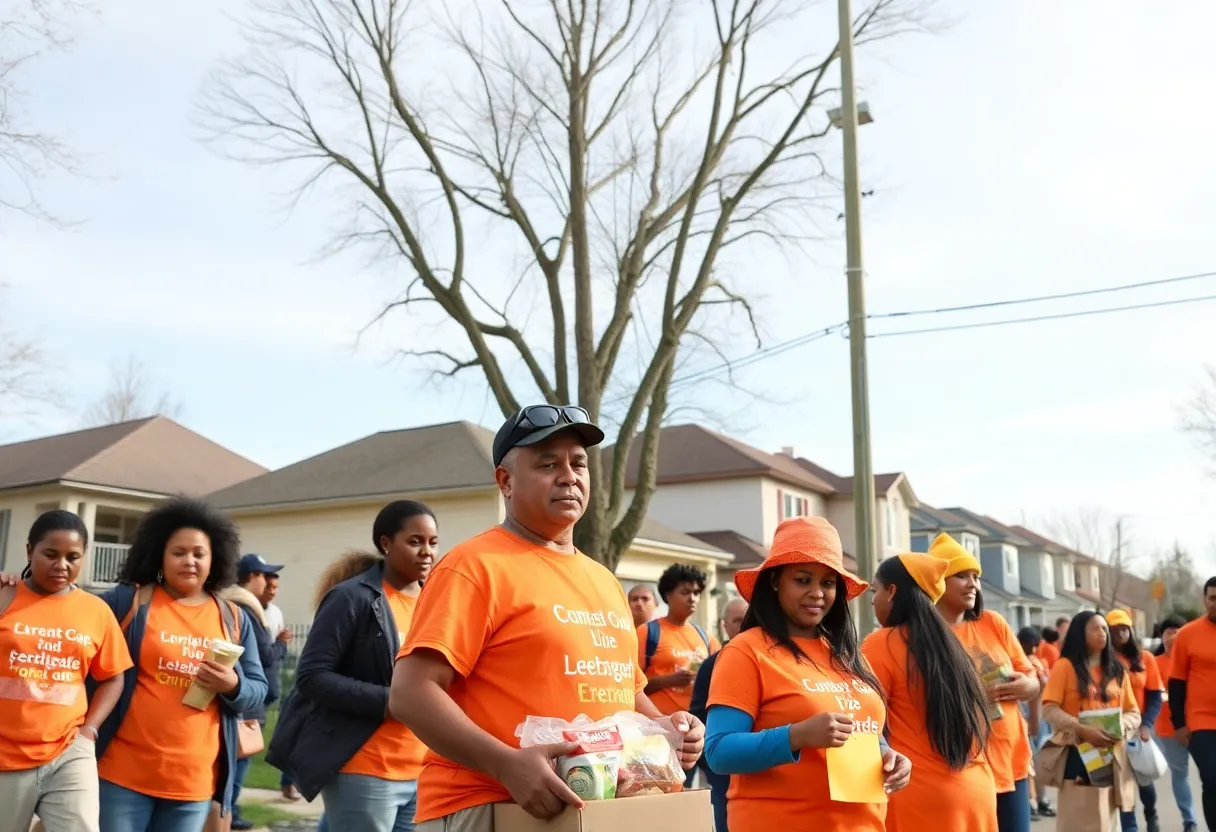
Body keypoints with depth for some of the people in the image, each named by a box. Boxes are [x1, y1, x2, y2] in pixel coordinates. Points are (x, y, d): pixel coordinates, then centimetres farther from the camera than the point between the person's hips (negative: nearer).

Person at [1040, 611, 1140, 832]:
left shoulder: (1117, 670, 12)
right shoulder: (1065, 666, -2)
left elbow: (1133, 713, 12)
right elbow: (1049, 709, -9)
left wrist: (1119, 728, -9)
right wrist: (1083, 730, -21)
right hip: (1077, 757, -4)